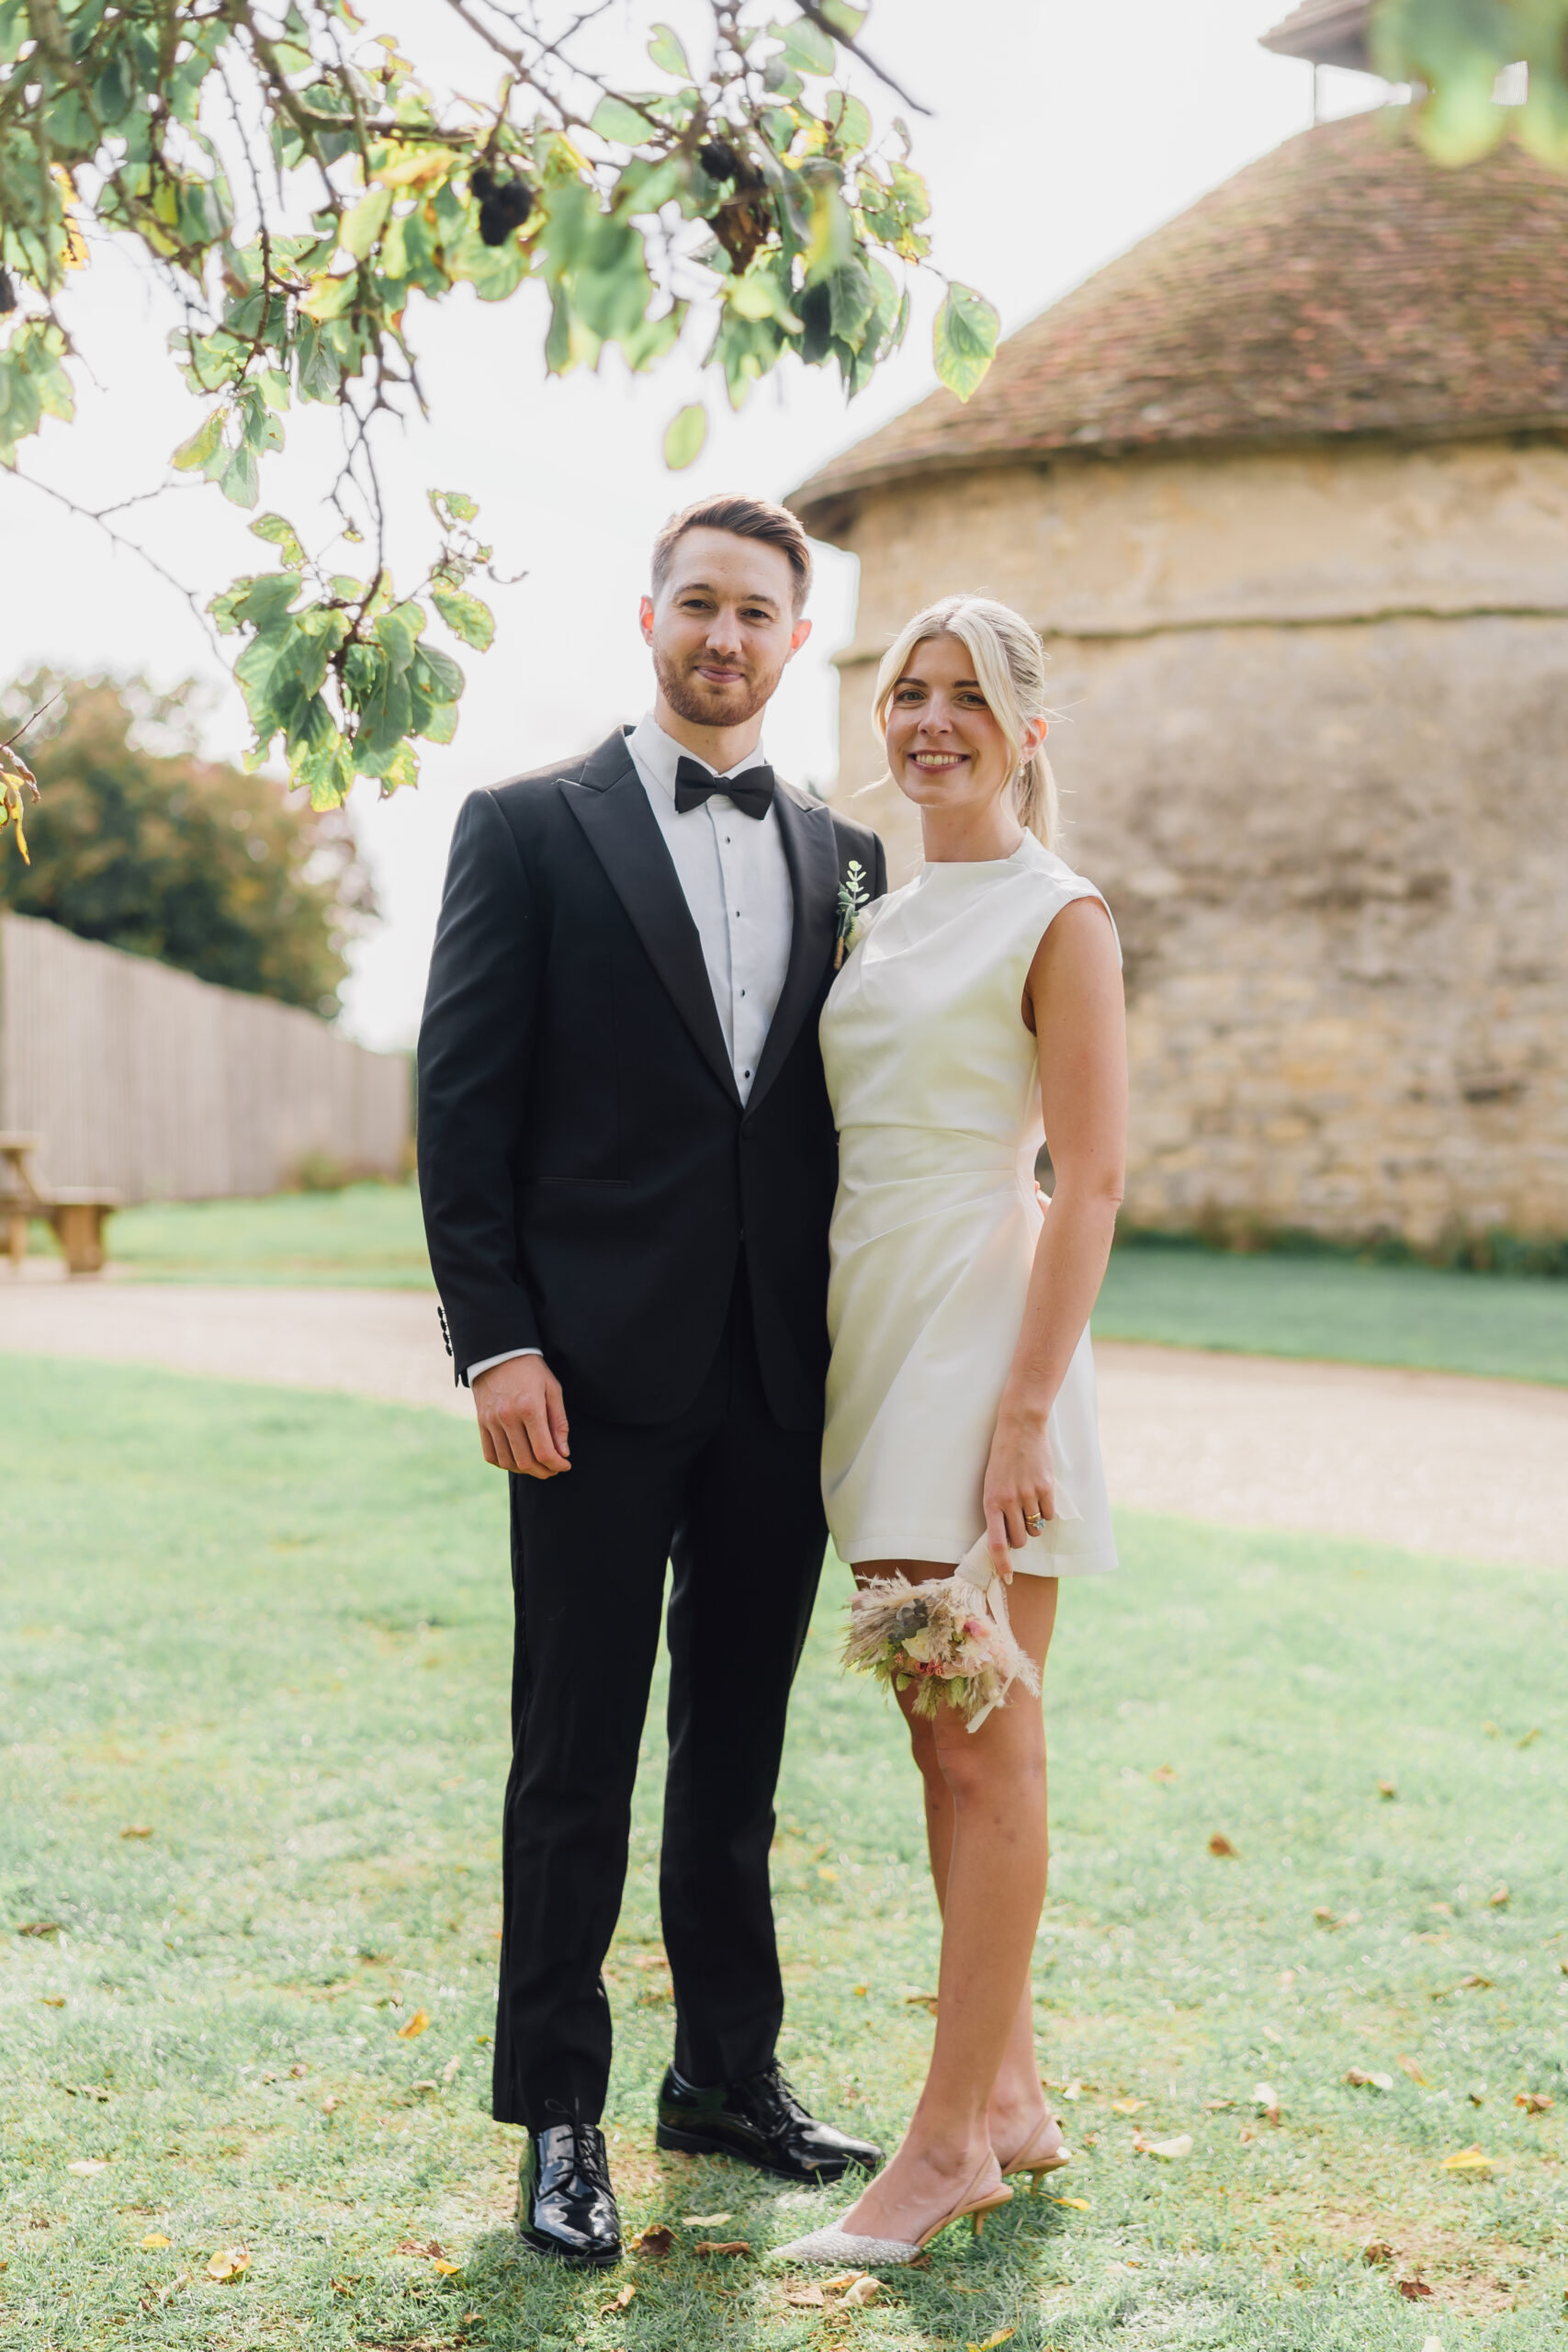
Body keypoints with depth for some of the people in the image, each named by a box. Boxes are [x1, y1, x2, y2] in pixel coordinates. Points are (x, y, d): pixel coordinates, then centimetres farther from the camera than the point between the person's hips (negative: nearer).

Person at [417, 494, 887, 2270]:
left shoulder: (844, 860, 12)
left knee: (738, 1753, 14)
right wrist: (493, 1341, -12)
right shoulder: (530, 829, 0)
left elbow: (855, 1120, 12)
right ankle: (558, 2118, 16)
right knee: (577, 1759, 4)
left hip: (781, 1386, 4)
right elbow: (462, 1102, -4)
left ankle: (729, 2074, 28)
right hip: (603, 1378, -4)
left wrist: (862, 1356, 5)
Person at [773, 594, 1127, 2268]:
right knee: (942, 1742, 10)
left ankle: (953, 2142, 3)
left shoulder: (1057, 919, -5)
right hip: (875, 1341, 8)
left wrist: (1028, 1409, -19)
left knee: (982, 1751, -4)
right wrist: (821, 1369, 13)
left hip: (983, 1331, -8)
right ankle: (1013, 2100, 20)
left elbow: (1092, 1182, -11)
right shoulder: (879, 920, 17)